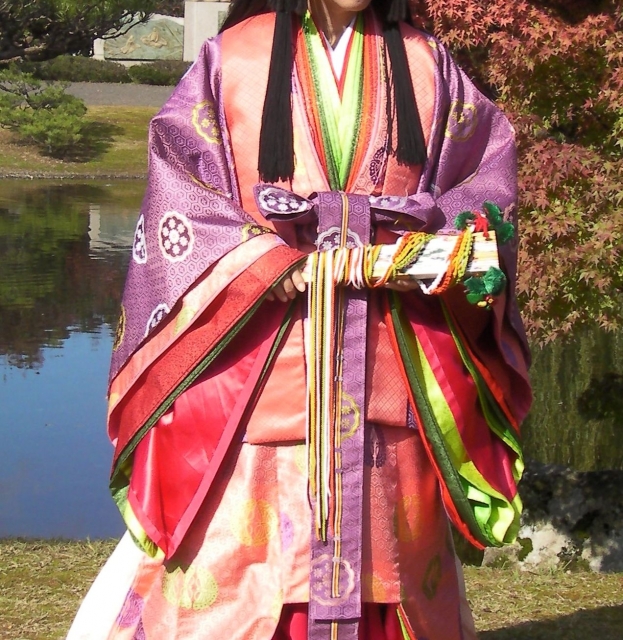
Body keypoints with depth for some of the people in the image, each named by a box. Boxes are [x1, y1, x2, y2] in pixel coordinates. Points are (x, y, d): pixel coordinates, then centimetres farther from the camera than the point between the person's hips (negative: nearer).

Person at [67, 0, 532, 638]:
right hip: (256, 359, -2)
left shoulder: (423, 64, 11)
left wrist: (432, 252, -9)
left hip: (387, 363, 3)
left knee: (385, 544, 5)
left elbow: (492, 163, 8)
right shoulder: (233, 57, 3)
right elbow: (177, 184, -2)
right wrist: (269, 267, -15)